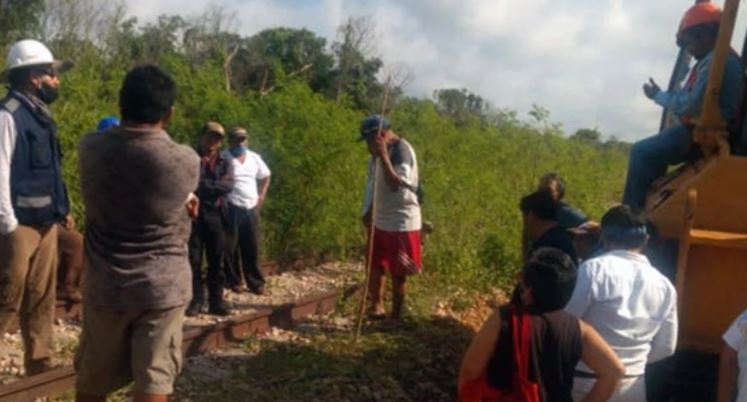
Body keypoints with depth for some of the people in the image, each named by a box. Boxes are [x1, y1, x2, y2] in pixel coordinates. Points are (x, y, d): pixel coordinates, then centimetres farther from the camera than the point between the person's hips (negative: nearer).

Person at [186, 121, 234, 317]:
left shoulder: (225, 162, 11)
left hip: (215, 215, 2)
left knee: (216, 261, 6)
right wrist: (214, 187, -14)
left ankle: (216, 301, 12)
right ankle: (196, 300, 9)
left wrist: (202, 185, -13)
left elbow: (228, 185, -6)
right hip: (194, 214, -2)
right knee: (193, 260, 0)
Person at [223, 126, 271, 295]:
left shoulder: (254, 158, 10)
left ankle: (255, 282, 12)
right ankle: (233, 281, 13)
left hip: (251, 208, 4)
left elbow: (265, 176, 23)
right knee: (230, 247, 1)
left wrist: (262, 196, 14)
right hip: (231, 208, -4)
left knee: (252, 247, 6)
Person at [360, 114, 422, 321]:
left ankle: (396, 316, 14)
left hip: (401, 223, -8)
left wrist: (383, 156, -30)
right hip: (379, 221, 8)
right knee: (375, 266, 16)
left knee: (398, 273, 3)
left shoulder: (402, 150, -19)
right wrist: (369, 211, 15)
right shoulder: (378, 153, 8)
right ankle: (377, 306, 30)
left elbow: (395, 184, -30)